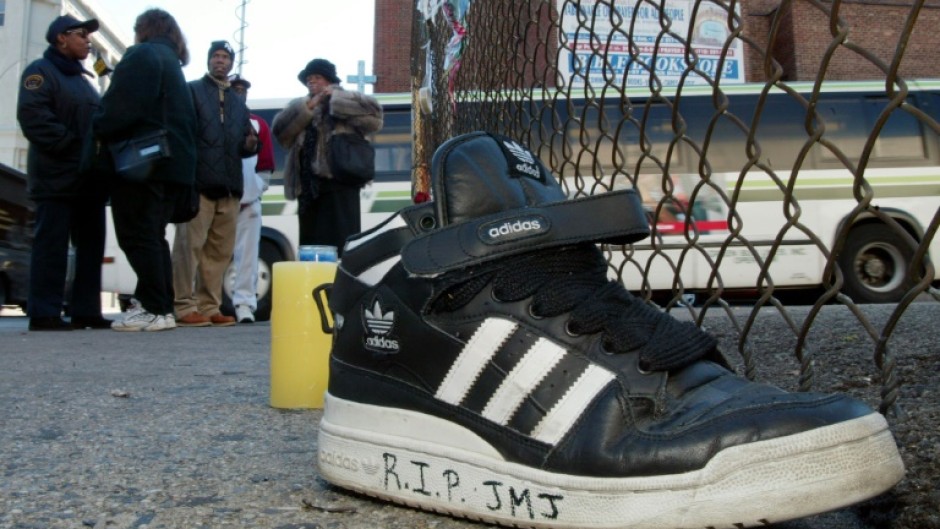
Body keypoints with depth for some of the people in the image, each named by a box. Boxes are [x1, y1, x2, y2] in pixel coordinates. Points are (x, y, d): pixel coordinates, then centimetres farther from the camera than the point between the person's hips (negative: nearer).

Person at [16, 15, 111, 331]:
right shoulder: (40, 71, 0)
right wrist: (73, 145, -18)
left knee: (91, 245, 5)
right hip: (58, 177, -8)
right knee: (52, 245, -9)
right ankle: (44, 313, -6)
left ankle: (86, 311, 9)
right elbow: (33, 117, -15)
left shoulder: (83, 80, 25)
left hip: (89, 178, 8)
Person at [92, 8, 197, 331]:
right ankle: (158, 305, 12)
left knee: (137, 235, -8)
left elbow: (122, 106, -16)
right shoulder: (171, 63, 25)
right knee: (152, 235, 13)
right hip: (174, 162, 9)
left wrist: (99, 132, -2)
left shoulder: (142, 55, -3)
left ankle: (156, 310, -11)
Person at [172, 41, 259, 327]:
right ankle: (184, 307, -4)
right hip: (198, 183, -6)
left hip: (229, 187, 6)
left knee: (220, 250, 6)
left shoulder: (238, 103, 25)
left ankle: (209, 307, 12)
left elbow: (245, 147, 25)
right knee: (189, 245, -8)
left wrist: (250, 144, 1)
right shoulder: (191, 91, 8)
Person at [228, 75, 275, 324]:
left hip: (248, 201, 1)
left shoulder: (259, 125, 14)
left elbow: (266, 167, 10)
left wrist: (253, 193, -1)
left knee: (247, 253, -3)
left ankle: (244, 305, -1)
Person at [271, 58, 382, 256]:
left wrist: (334, 97, -6)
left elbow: (372, 110, -9)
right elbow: (279, 128, 7)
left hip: (339, 182, -6)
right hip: (308, 186, 6)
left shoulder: (345, 105, 8)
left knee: (341, 244, -10)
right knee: (312, 245, 6)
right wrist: (308, 106, -4)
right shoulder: (300, 108, 24)